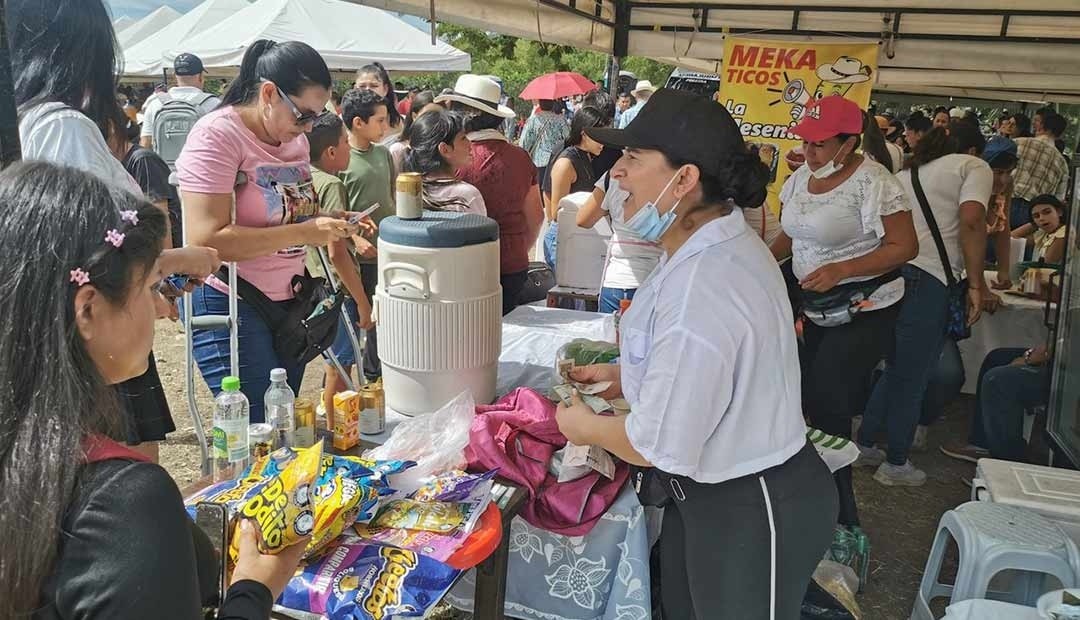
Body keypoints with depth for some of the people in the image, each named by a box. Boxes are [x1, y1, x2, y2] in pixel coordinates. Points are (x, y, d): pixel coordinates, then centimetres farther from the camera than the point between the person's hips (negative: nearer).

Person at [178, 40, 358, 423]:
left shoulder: (295, 138, 8)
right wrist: (303, 233, -26)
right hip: (230, 306, -7)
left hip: (288, 301, 8)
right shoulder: (217, 136, -16)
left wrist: (331, 224, 1)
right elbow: (206, 240, -25)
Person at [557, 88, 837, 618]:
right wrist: (625, 376, 9)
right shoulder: (722, 244, -2)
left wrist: (584, 427, -8)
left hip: (748, 517, -9)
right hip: (716, 494, 9)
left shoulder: (699, 294, -35)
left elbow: (660, 448, -26)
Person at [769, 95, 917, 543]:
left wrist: (841, 270, -26)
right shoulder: (801, 178, 6)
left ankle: (841, 519, 7)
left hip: (864, 310, -7)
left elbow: (904, 247, -17)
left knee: (826, 405, -9)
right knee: (809, 401, 8)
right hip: (816, 306, 8)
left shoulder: (874, 183, -17)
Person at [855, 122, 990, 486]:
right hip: (928, 278, -7)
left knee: (896, 369, 22)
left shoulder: (908, 172, 26)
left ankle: (864, 445, 30)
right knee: (913, 377, 7)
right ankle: (896, 464, 19)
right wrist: (976, 284, -9)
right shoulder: (974, 167, 7)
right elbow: (971, 220, -12)